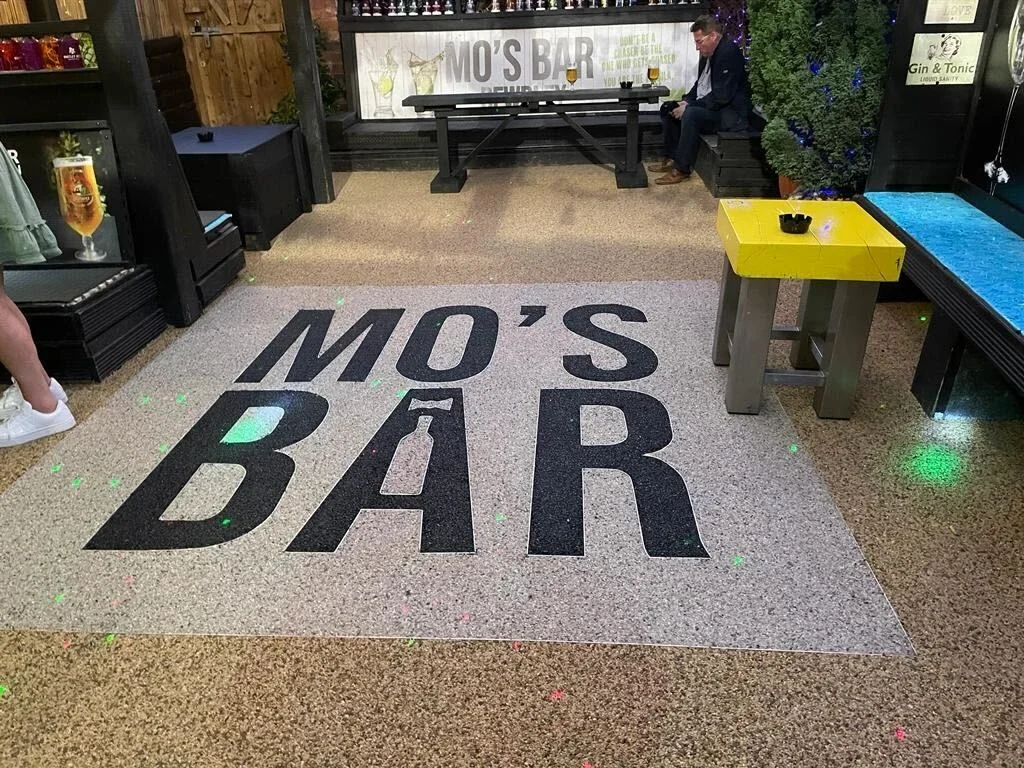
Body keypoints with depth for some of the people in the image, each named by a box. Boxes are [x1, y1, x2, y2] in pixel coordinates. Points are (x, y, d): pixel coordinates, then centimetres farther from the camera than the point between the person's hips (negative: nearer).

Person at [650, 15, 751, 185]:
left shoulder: (729, 52, -19)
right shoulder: (708, 54, 9)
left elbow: (722, 96, -25)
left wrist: (689, 107, -21)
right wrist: (686, 101, 1)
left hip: (732, 112, -10)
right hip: (708, 106, 10)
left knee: (691, 115, -34)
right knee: (668, 108, 9)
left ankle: (682, 169, -25)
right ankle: (672, 158, 8)